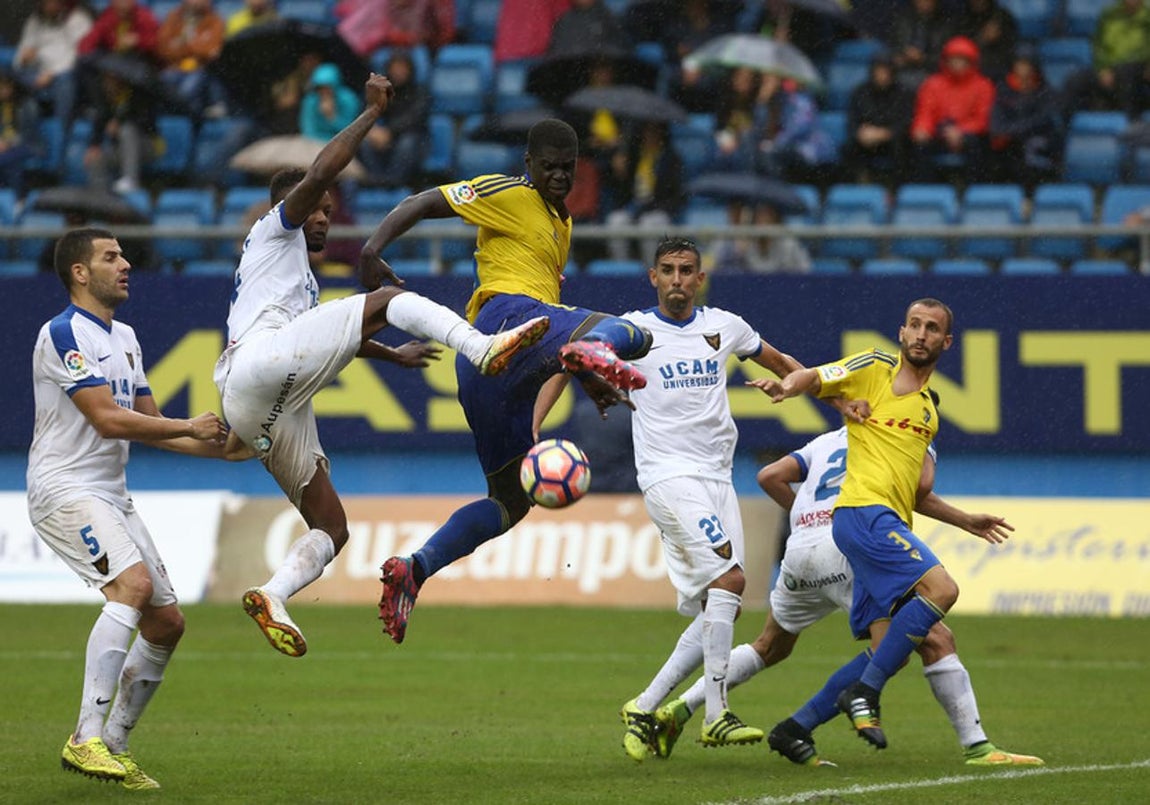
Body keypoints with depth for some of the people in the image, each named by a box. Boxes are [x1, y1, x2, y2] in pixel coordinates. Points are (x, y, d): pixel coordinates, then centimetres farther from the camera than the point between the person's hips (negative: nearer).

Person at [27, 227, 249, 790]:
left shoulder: (124, 338, 18)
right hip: (63, 490, -10)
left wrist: (218, 448, 10)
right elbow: (107, 420, -20)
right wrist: (189, 427, -14)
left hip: (112, 498, 10)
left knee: (166, 623, 6)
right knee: (133, 583, -30)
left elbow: (147, 423, 22)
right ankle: (85, 739, -32)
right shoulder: (65, 333, -12)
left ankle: (113, 744, 16)